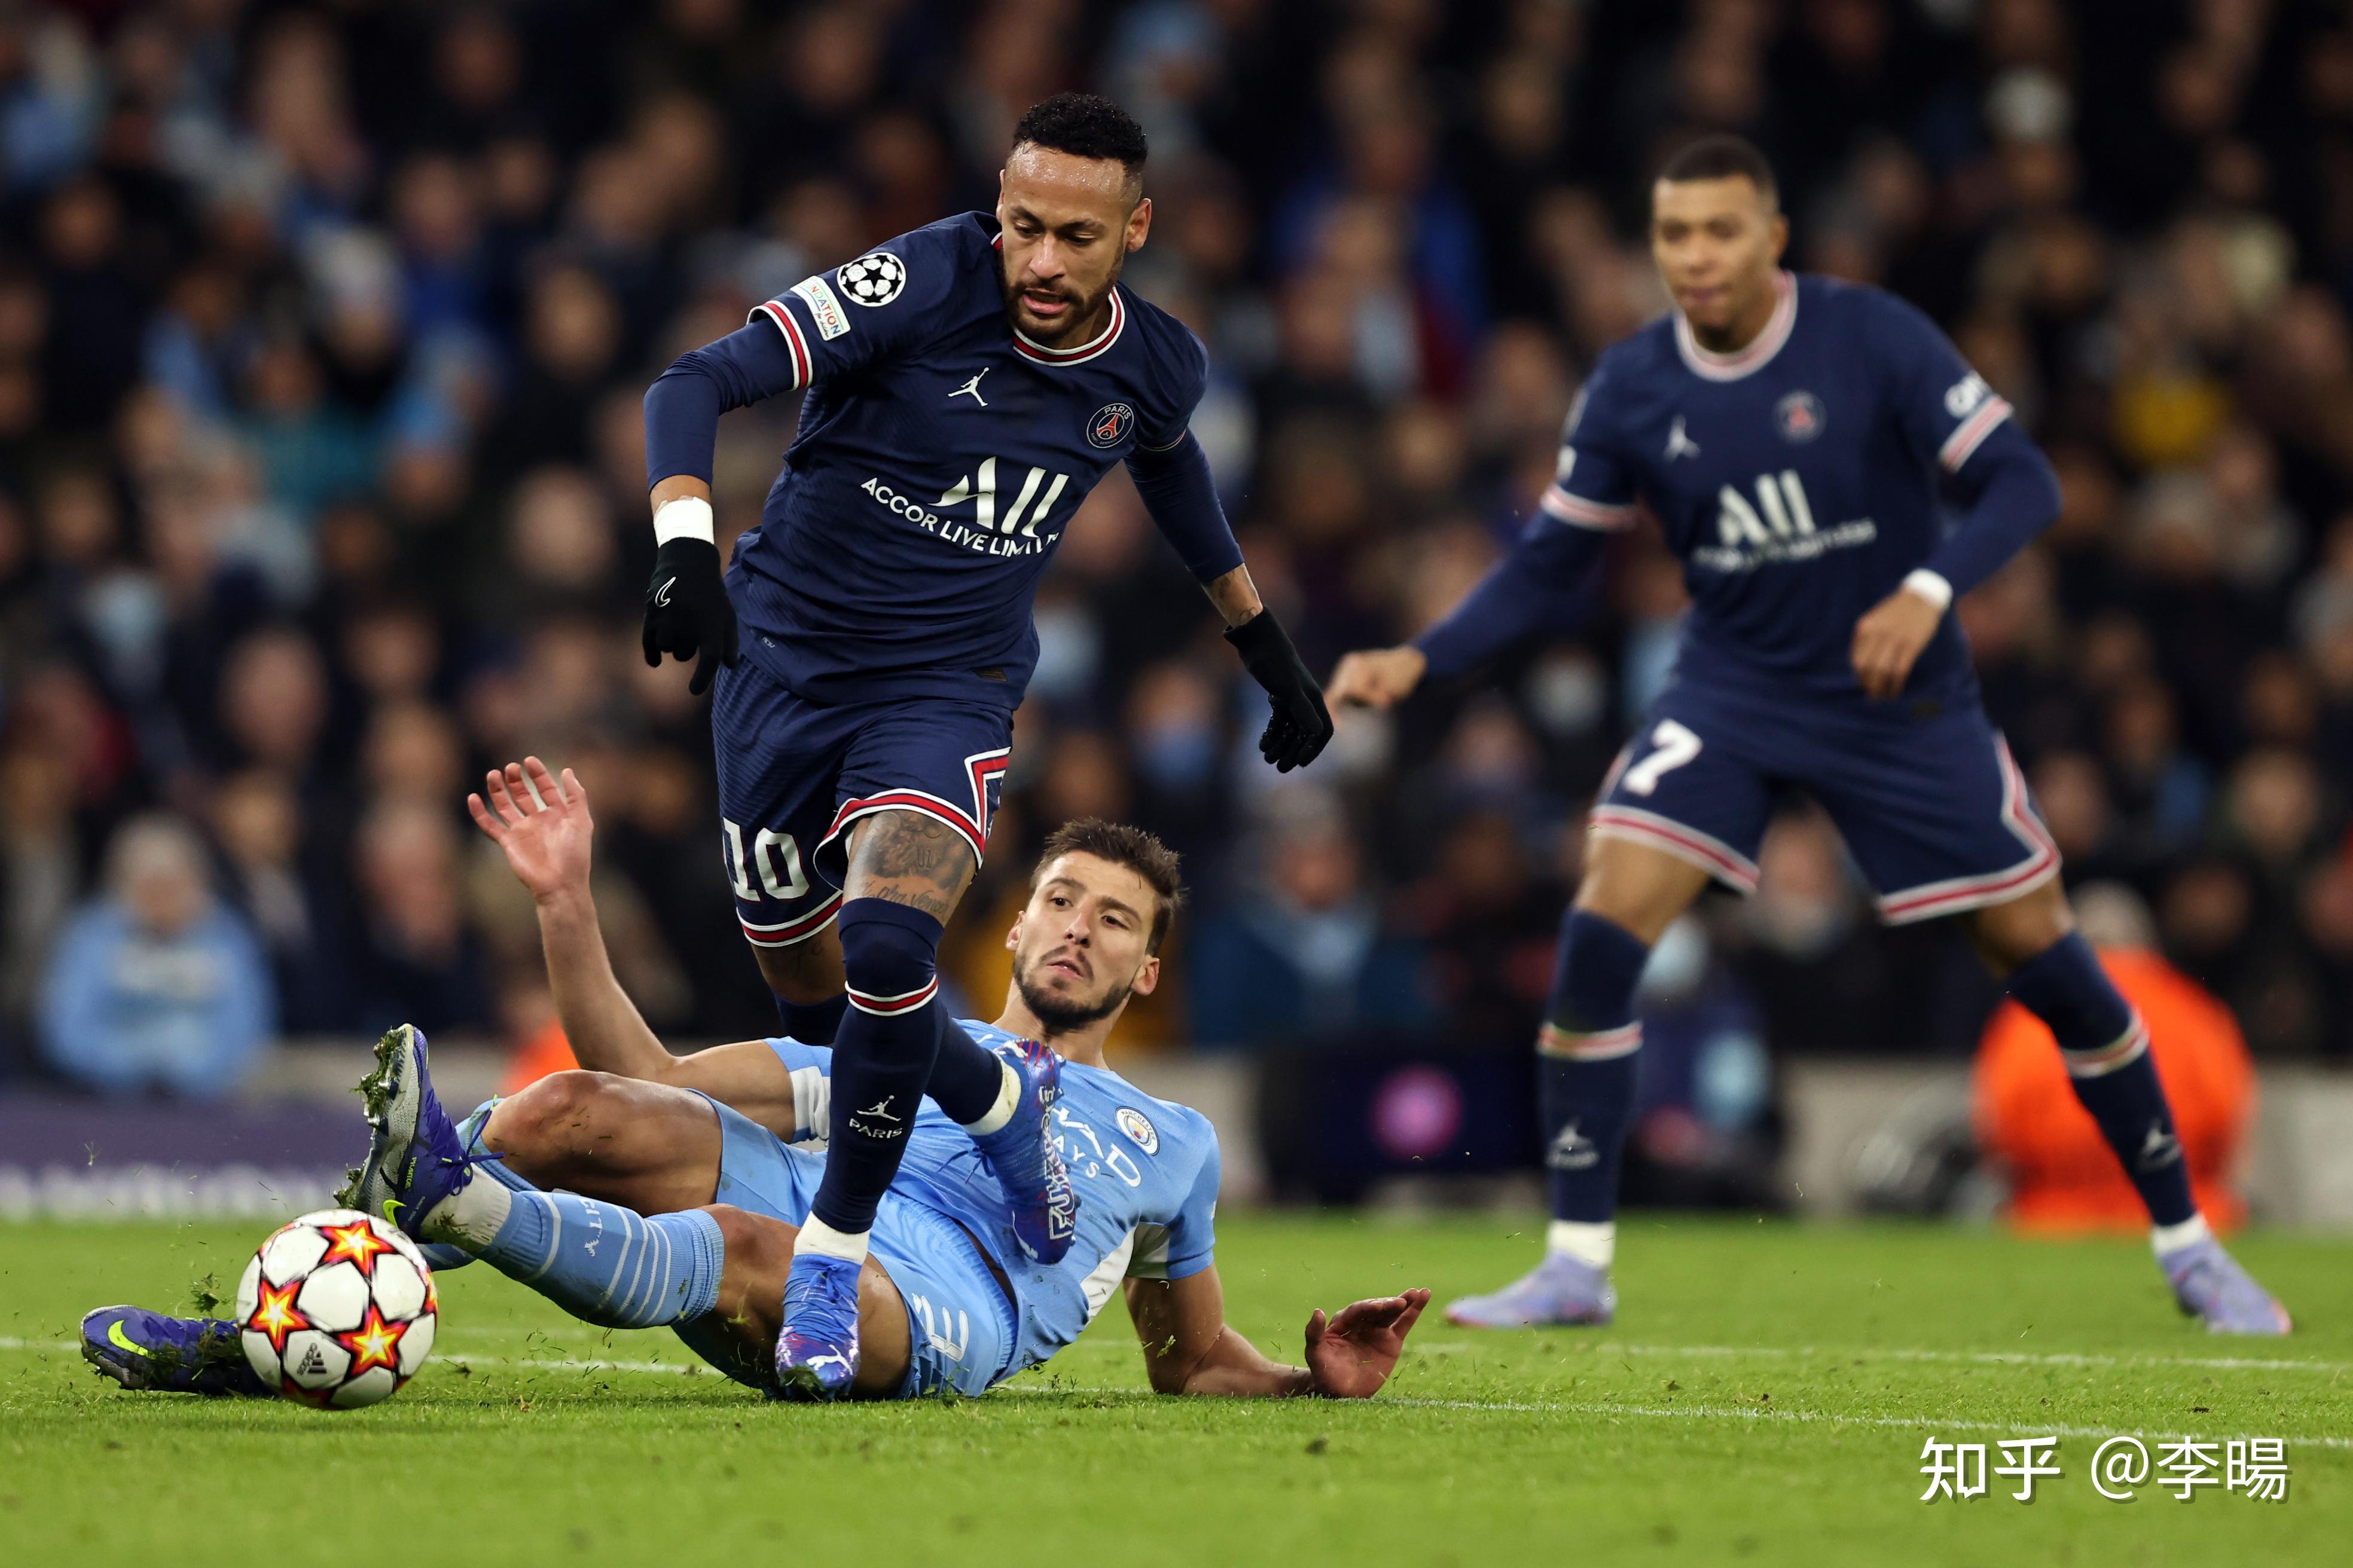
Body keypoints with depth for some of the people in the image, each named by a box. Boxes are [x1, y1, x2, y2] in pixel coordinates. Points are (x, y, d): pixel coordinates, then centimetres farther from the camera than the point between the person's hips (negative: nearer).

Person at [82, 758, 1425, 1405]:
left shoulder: (1171, 1143, 34)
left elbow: (1197, 1365, 35)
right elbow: (650, 1078, 24)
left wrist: (1320, 1376, 13)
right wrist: (568, 903, 14)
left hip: (947, 1304, -3)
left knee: (751, 1249, -38)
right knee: (577, 1112, -25)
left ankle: (449, 1191, -60)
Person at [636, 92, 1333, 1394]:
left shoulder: (1156, 368, -5)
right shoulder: (928, 284, -20)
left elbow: (1168, 462, 21)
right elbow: (699, 384, -25)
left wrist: (1266, 647, 29)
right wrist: (685, 542, -42)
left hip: (946, 695, 0)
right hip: (782, 656, 0)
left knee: (887, 944, -27)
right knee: (817, 1003, 9)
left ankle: (832, 1260, -10)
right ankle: (1002, 1106, 41)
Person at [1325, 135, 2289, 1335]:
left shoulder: (1872, 340, -16)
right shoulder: (1630, 390, -7)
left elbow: (2020, 481, -17)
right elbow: (1548, 568, 2)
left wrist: (1929, 590, -34)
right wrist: (1419, 661, -12)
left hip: (1900, 697, -2)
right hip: (1732, 689, 2)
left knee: (2037, 951, 0)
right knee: (1600, 932, -17)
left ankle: (2186, 1245, 18)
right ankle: (1576, 1264, -7)